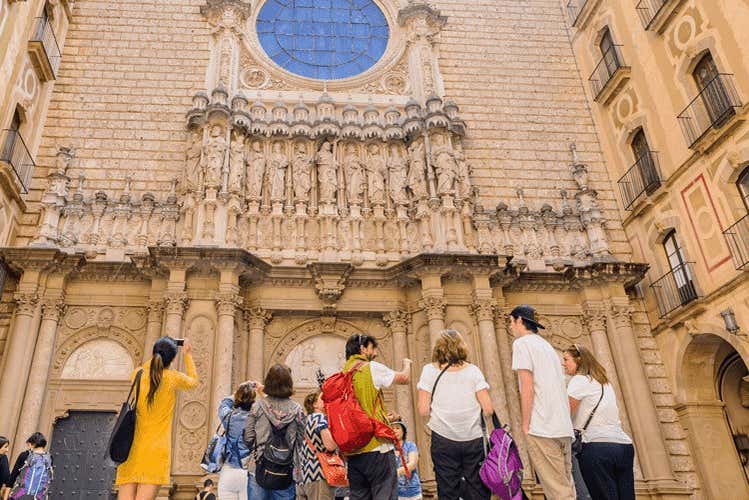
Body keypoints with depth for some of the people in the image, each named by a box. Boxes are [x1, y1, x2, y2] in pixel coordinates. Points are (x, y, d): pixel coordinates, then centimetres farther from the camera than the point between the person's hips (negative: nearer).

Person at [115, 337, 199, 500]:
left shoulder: (138, 375, 5)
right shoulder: (173, 378, -2)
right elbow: (193, 381, 20)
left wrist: (157, 357, 34)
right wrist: (188, 354, 27)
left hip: (131, 448, 3)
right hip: (156, 451, -3)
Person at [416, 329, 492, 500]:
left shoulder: (429, 370, 1)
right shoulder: (473, 370, 2)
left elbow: (424, 410, -4)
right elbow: (488, 409, -3)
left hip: (444, 439, 0)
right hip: (474, 438, 1)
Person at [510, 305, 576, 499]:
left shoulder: (522, 343, -3)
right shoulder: (547, 345, 22)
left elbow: (527, 388, -12)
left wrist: (525, 425, -8)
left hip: (542, 427, -8)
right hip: (564, 427, 8)